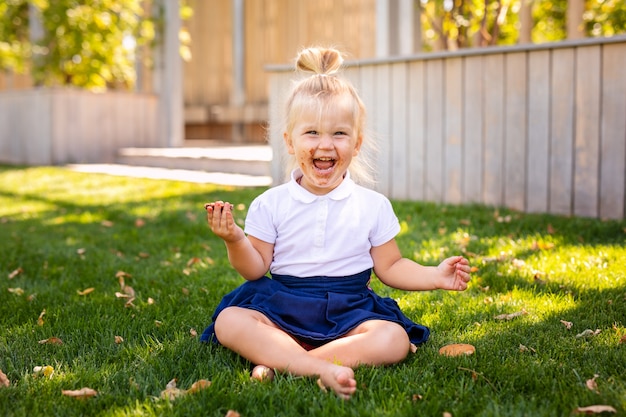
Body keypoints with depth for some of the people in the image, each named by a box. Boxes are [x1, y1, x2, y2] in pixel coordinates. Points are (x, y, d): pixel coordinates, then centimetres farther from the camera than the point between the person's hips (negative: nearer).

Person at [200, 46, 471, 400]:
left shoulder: (373, 206, 3)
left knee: (394, 340, -28)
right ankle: (322, 369, -40)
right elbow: (256, 268, 3)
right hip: (281, 308, 0)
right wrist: (234, 239, -15)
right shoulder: (271, 204, 1)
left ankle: (278, 361, -30)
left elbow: (390, 267, 9)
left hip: (349, 313, 1)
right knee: (228, 321, -27)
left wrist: (435, 276, -5)